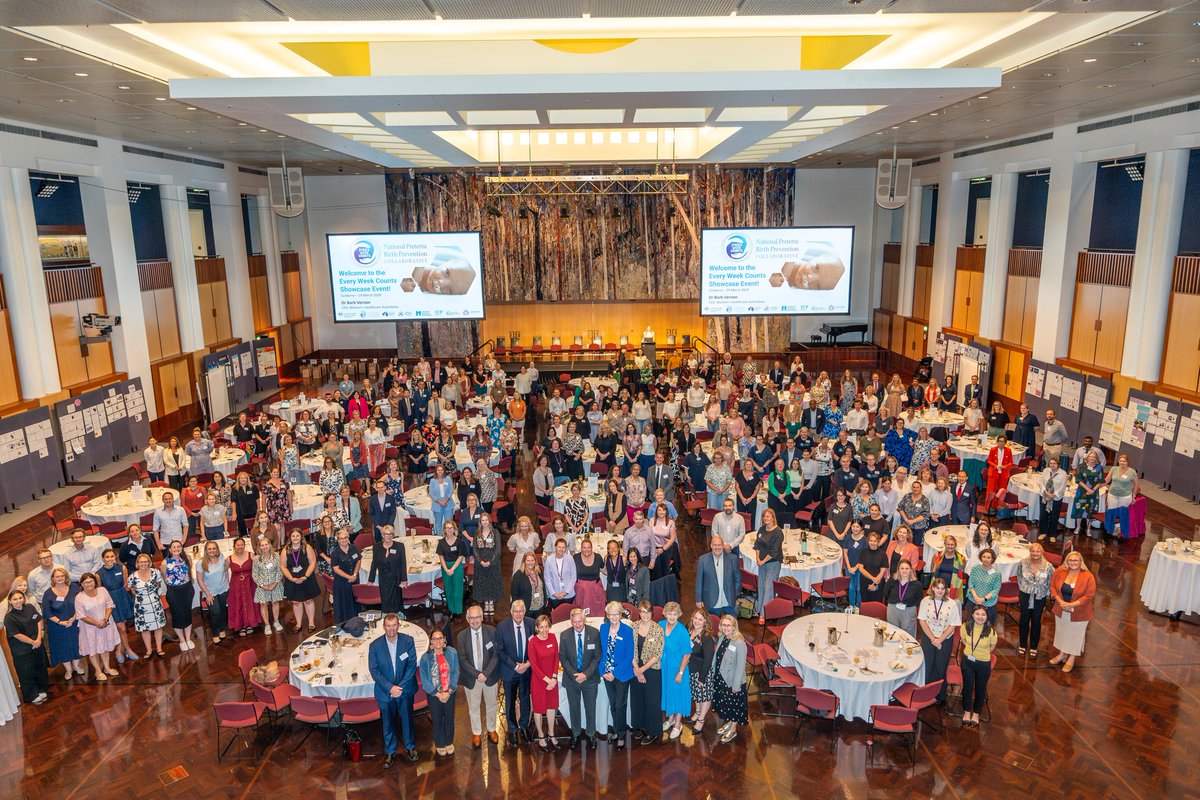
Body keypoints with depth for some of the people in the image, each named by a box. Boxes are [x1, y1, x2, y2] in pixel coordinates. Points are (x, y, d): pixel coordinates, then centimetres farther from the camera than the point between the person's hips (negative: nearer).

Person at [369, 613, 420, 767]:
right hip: (385, 692, 0)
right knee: (388, 723, 16)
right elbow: (374, 670, -12)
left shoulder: (408, 641, -13)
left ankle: (410, 747, 41)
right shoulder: (375, 646, -14)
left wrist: (401, 686, -18)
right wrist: (390, 688, -19)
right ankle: (389, 752, 36)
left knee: (407, 719, 18)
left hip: (405, 690, 0)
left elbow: (412, 665, -12)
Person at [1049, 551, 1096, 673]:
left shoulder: (1088, 577, -19)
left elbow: (1089, 595, -19)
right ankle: (1062, 654, 43)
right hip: (1061, 610, 3)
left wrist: (1071, 605, -22)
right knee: (1062, 631, 21)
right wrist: (1060, 601, -15)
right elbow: (1053, 586, -2)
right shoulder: (1060, 571, -10)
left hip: (1079, 613, -3)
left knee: (1075, 634, 13)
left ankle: (1071, 659, 32)